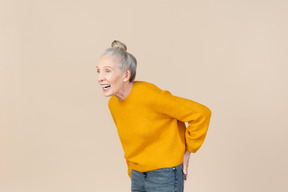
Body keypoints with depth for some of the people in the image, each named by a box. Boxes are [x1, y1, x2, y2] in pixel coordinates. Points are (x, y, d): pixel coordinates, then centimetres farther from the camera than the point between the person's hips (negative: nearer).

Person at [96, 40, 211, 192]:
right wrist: (133, 175, 18)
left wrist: (187, 151, -10)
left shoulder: (149, 95, -23)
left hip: (165, 174, -7)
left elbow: (201, 113, -19)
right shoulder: (113, 104, 0)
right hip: (138, 175, 7)